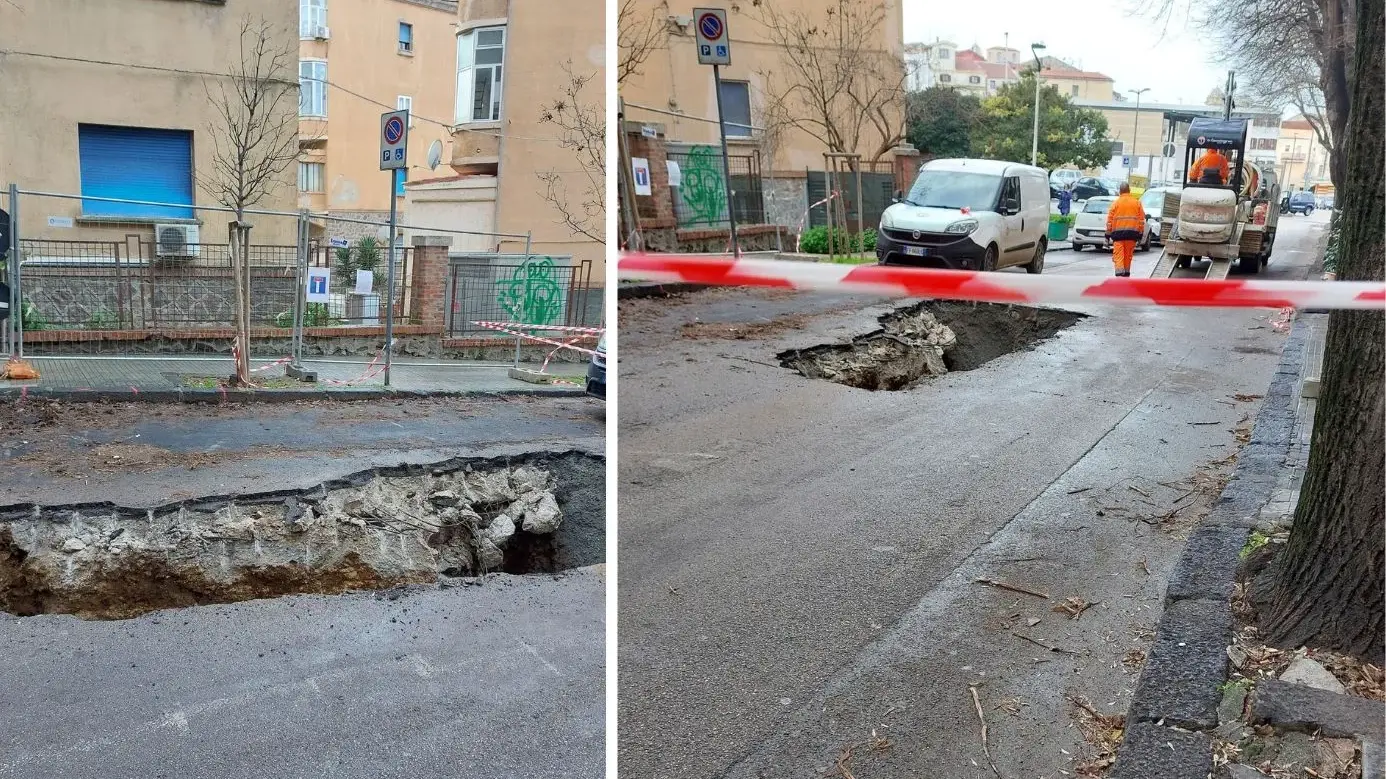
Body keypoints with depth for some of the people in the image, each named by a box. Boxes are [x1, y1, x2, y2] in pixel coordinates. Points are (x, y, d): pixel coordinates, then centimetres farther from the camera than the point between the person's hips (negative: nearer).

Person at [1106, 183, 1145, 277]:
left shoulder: (1116, 203, -1)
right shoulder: (1137, 202, 5)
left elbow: (1110, 220, -1)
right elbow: (1141, 219, 5)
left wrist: (1108, 234, 6)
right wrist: (1141, 233, 10)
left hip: (1118, 233, -3)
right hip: (1132, 233, 3)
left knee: (1118, 255, -6)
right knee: (1128, 255, 14)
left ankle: (1119, 273, -22)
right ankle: (1126, 273, 24)